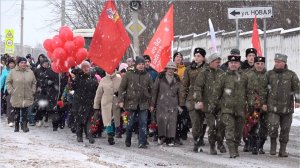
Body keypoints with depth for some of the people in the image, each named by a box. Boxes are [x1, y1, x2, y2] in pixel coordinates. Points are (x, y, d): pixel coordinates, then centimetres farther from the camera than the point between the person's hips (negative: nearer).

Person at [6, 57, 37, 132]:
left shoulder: (30, 72, 6)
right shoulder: (13, 72, -1)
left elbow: (34, 83, 15)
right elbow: (8, 82, 3)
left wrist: (33, 91, 5)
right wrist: (11, 91, -5)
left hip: (27, 97, 1)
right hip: (16, 97, -1)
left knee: (25, 112, 1)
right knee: (17, 112, 6)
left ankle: (24, 126, 9)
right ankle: (16, 126, 17)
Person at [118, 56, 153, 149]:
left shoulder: (147, 76, 9)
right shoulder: (129, 74, 1)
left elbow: (151, 90, 14)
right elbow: (122, 88, 2)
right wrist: (121, 100, -5)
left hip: (143, 103, 2)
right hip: (131, 102, -1)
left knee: (143, 123, -4)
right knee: (130, 123, 6)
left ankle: (142, 142, -1)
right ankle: (128, 140, 26)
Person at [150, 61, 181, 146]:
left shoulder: (177, 79, 11)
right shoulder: (160, 77, 4)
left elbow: (179, 92, 16)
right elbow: (154, 90, 5)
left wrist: (180, 105, 11)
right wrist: (152, 104, 2)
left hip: (173, 104, 1)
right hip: (161, 103, -1)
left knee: (172, 120, -5)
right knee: (161, 119, -10)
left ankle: (170, 139, 0)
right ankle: (162, 136, 9)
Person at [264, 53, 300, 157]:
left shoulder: (291, 75, 5)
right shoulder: (269, 74, 8)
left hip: (287, 107, 1)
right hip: (273, 107, -1)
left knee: (285, 129, 4)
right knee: (273, 126, -16)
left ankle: (283, 150, 14)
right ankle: (273, 144, 7)